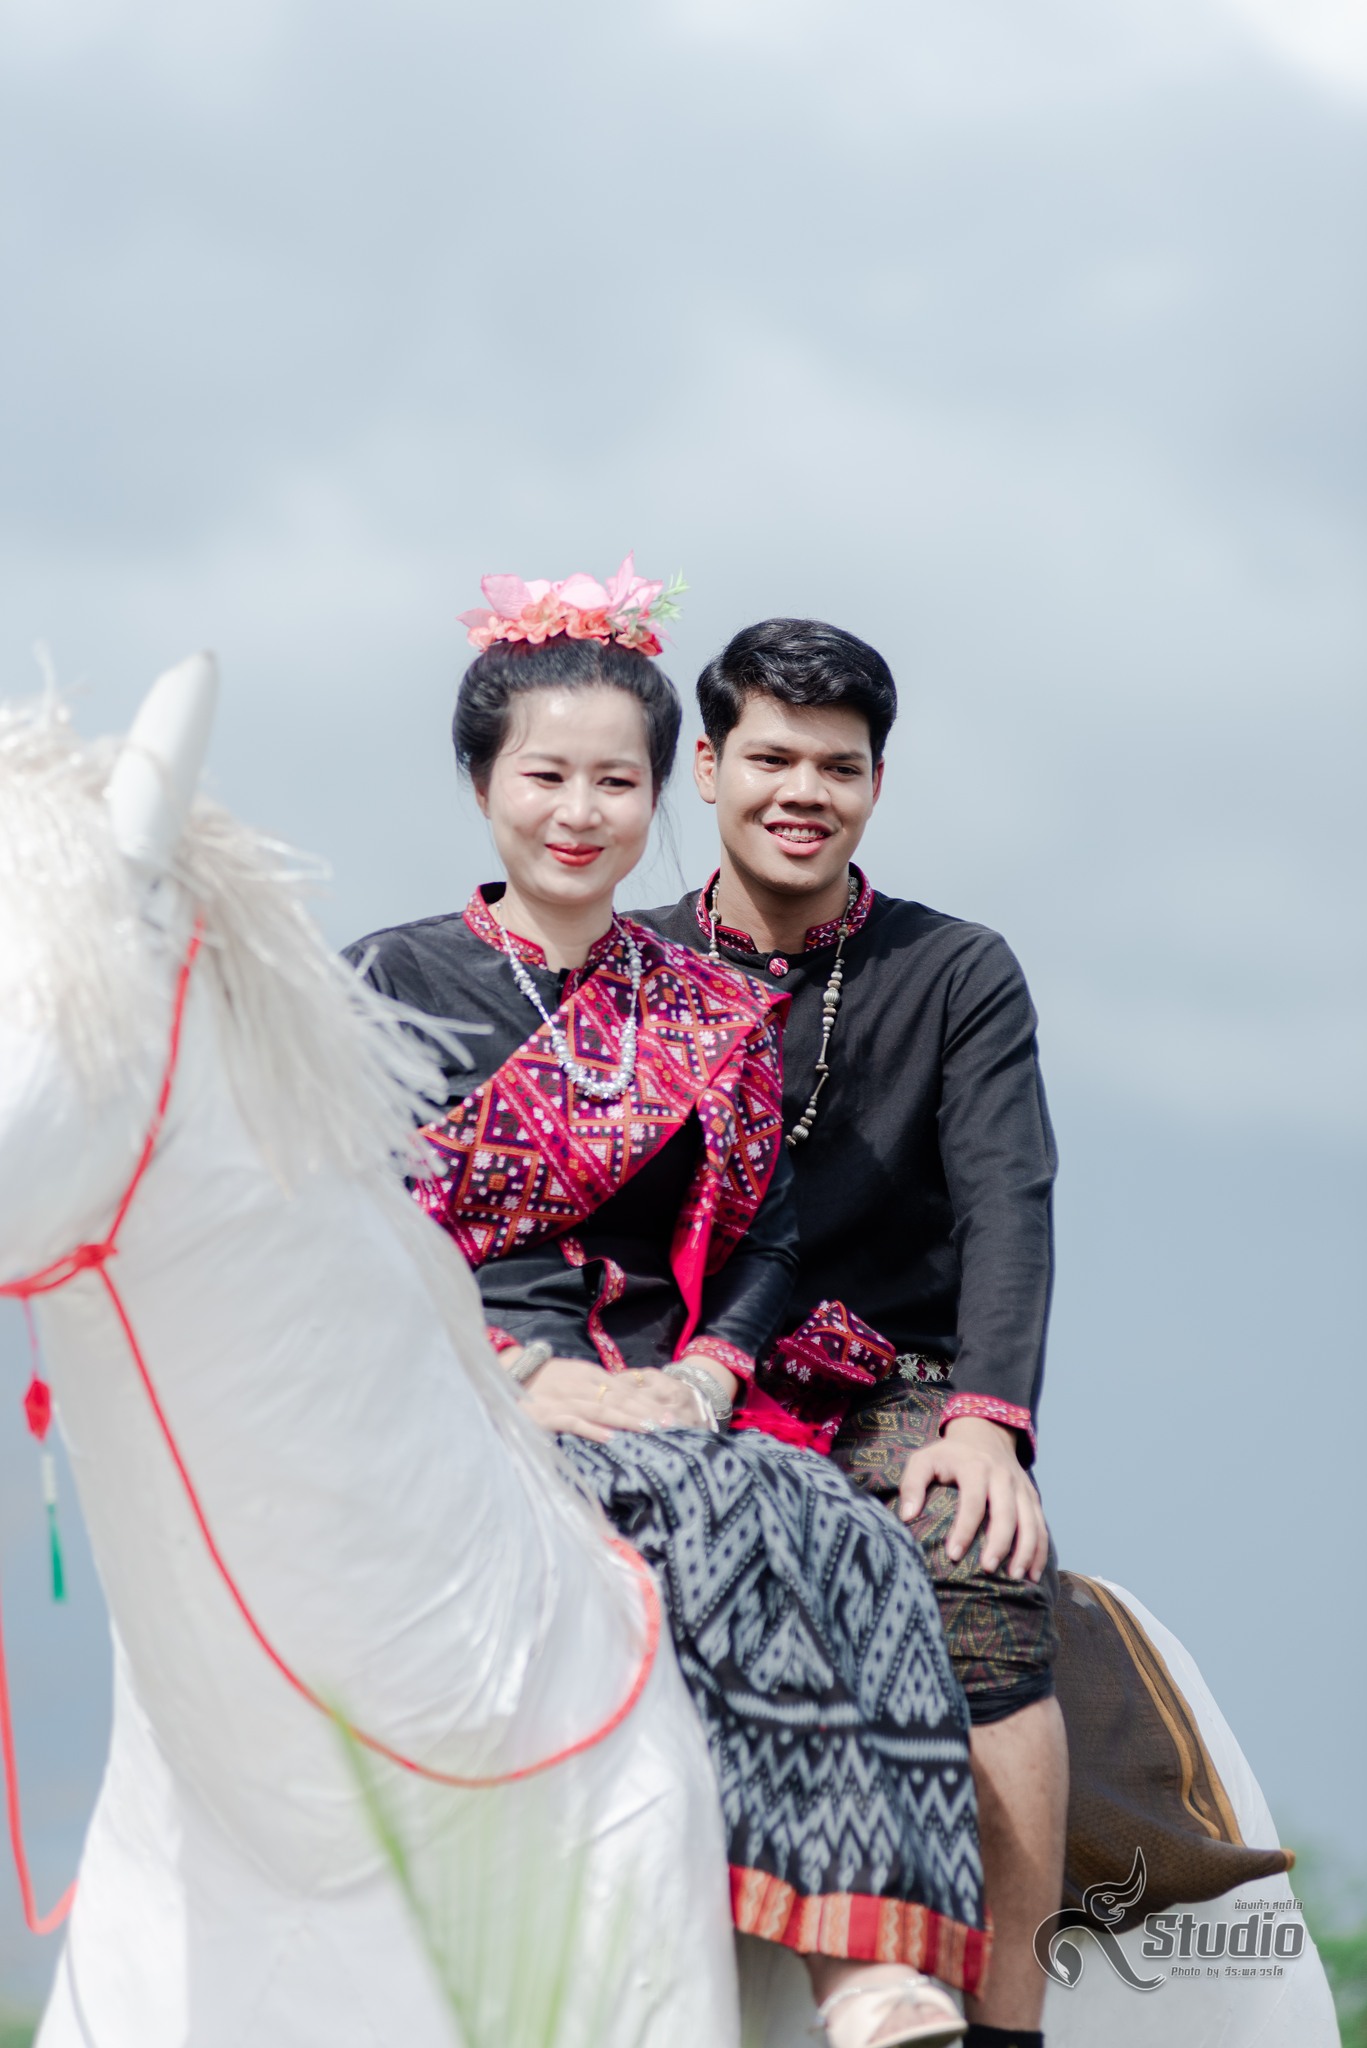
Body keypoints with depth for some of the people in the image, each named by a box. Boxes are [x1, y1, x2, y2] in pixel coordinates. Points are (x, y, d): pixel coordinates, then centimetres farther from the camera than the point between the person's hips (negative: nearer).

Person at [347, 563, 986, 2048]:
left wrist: (706, 1376, -7)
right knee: (722, 1513, -34)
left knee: (854, 1544, -30)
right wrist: (529, 1371, -13)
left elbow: (770, 1234, 14)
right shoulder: (395, 983, 8)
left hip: (666, 1408, 3)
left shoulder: (712, 1011, 19)